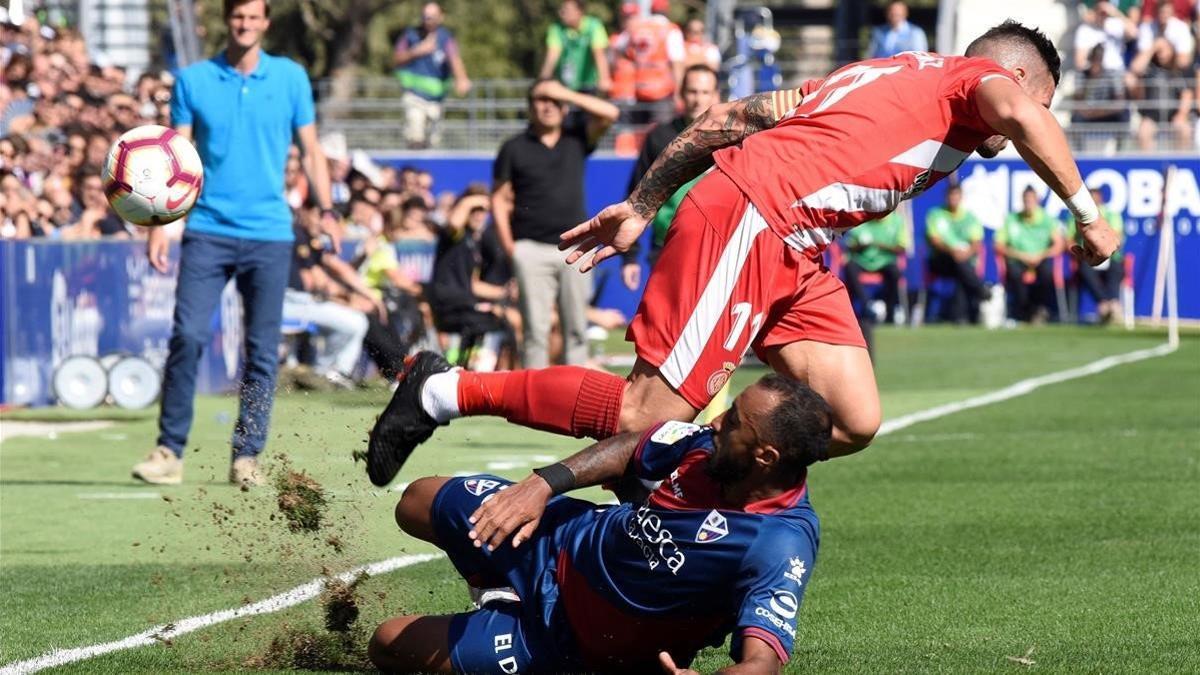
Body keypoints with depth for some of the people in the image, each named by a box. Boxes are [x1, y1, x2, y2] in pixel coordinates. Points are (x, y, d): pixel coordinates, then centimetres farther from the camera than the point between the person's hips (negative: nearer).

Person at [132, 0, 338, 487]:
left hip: (269, 233, 1)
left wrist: (326, 211, -3)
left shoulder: (291, 78, 6)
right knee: (188, 337, -12)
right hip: (208, 231, -1)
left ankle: (247, 456, 9)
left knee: (262, 351, 2)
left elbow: (310, 151, 9)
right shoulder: (194, 80, 5)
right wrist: (158, 223, -4)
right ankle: (169, 452, -6)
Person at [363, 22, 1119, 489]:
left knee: (855, 423, 1)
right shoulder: (976, 77, 7)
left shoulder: (890, 76, 29)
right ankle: (445, 393, -3)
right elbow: (1018, 114, -19)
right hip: (749, 219, -10)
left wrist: (642, 206, 23)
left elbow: (731, 116, 24)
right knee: (649, 416, -13)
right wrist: (1085, 209, -16)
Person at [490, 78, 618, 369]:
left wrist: (567, 94, -4)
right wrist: (508, 244, -4)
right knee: (536, 329, -5)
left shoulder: (577, 138, 10)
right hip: (532, 249, -2)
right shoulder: (515, 148, 6)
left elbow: (609, 114, -3)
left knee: (576, 328, 3)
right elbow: (499, 198, 5)